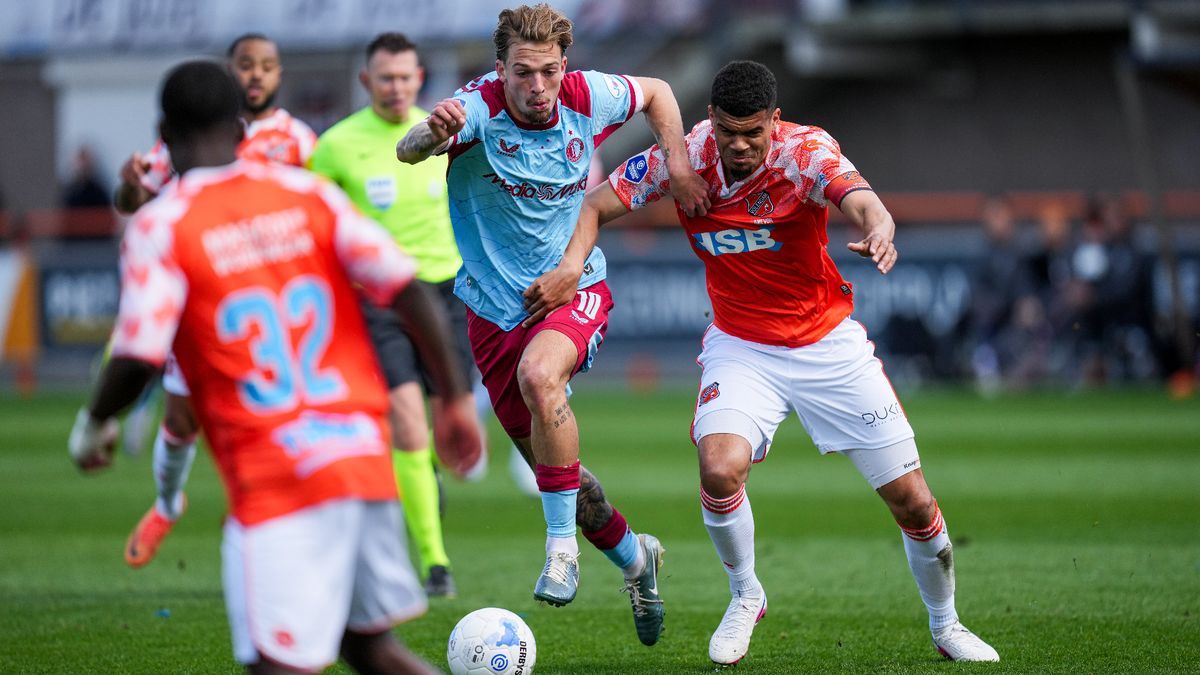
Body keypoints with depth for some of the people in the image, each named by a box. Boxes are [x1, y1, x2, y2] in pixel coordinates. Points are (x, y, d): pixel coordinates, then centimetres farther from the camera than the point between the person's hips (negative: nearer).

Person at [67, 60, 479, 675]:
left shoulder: (159, 227, -4)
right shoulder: (309, 195, 8)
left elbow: (137, 360, -12)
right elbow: (406, 290, 1)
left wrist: (93, 425, 8)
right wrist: (457, 398, 8)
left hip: (275, 479, -5)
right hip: (365, 457, 6)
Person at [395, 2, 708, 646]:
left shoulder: (587, 98, -10)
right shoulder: (478, 108, -19)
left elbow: (655, 91, 12)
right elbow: (406, 151, -39)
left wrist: (678, 164, 0)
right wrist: (433, 133, -61)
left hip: (574, 290, -1)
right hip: (494, 307, 1)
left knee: (539, 373, -35)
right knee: (547, 461, 10)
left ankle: (563, 544, -24)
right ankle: (634, 557, 38)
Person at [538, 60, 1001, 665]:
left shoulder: (806, 151, -21)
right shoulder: (685, 158, -13)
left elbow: (861, 200, -39)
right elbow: (595, 205, -6)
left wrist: (879, 230, -63)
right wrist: (572, 262, -26)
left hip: (828, 343, -1)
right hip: (741, 347, 1)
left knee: (912, 501, -2)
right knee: (719, 466, -28)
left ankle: (945, 625, 26)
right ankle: (745, 597, 2)